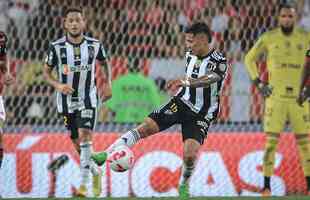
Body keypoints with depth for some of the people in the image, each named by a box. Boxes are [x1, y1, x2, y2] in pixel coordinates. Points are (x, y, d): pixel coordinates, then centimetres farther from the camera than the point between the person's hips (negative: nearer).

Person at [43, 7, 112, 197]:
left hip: (88, 99, -1)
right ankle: (95, 171, 33)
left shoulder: (95, 45, -5)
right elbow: (46, 71, 2)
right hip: (67, 101, 1)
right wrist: (58, 85, -15)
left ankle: (84, 184, -19)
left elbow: (105, 62, 15)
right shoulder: (57, 47, -8)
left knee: (85, 136, -20)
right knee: (78, 144, 6)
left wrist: (108, 84, 6)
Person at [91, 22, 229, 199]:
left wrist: (185, 81, -54)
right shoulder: (191, 56, 5)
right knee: (146, 127, -13)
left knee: (190, 154, -20)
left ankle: (184, 185, 11)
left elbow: (207, 79, -40)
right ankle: (106, 154, -19)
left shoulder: (219, 62, -18)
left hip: (201, 114, -5)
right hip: (181, 103, 5)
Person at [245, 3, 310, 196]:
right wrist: (259, 83, 0)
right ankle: (267, 185, -1)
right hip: (275, 96, -1)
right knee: (271, 141, -6)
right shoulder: (268, 38, -2)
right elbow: (250, 59, 10)